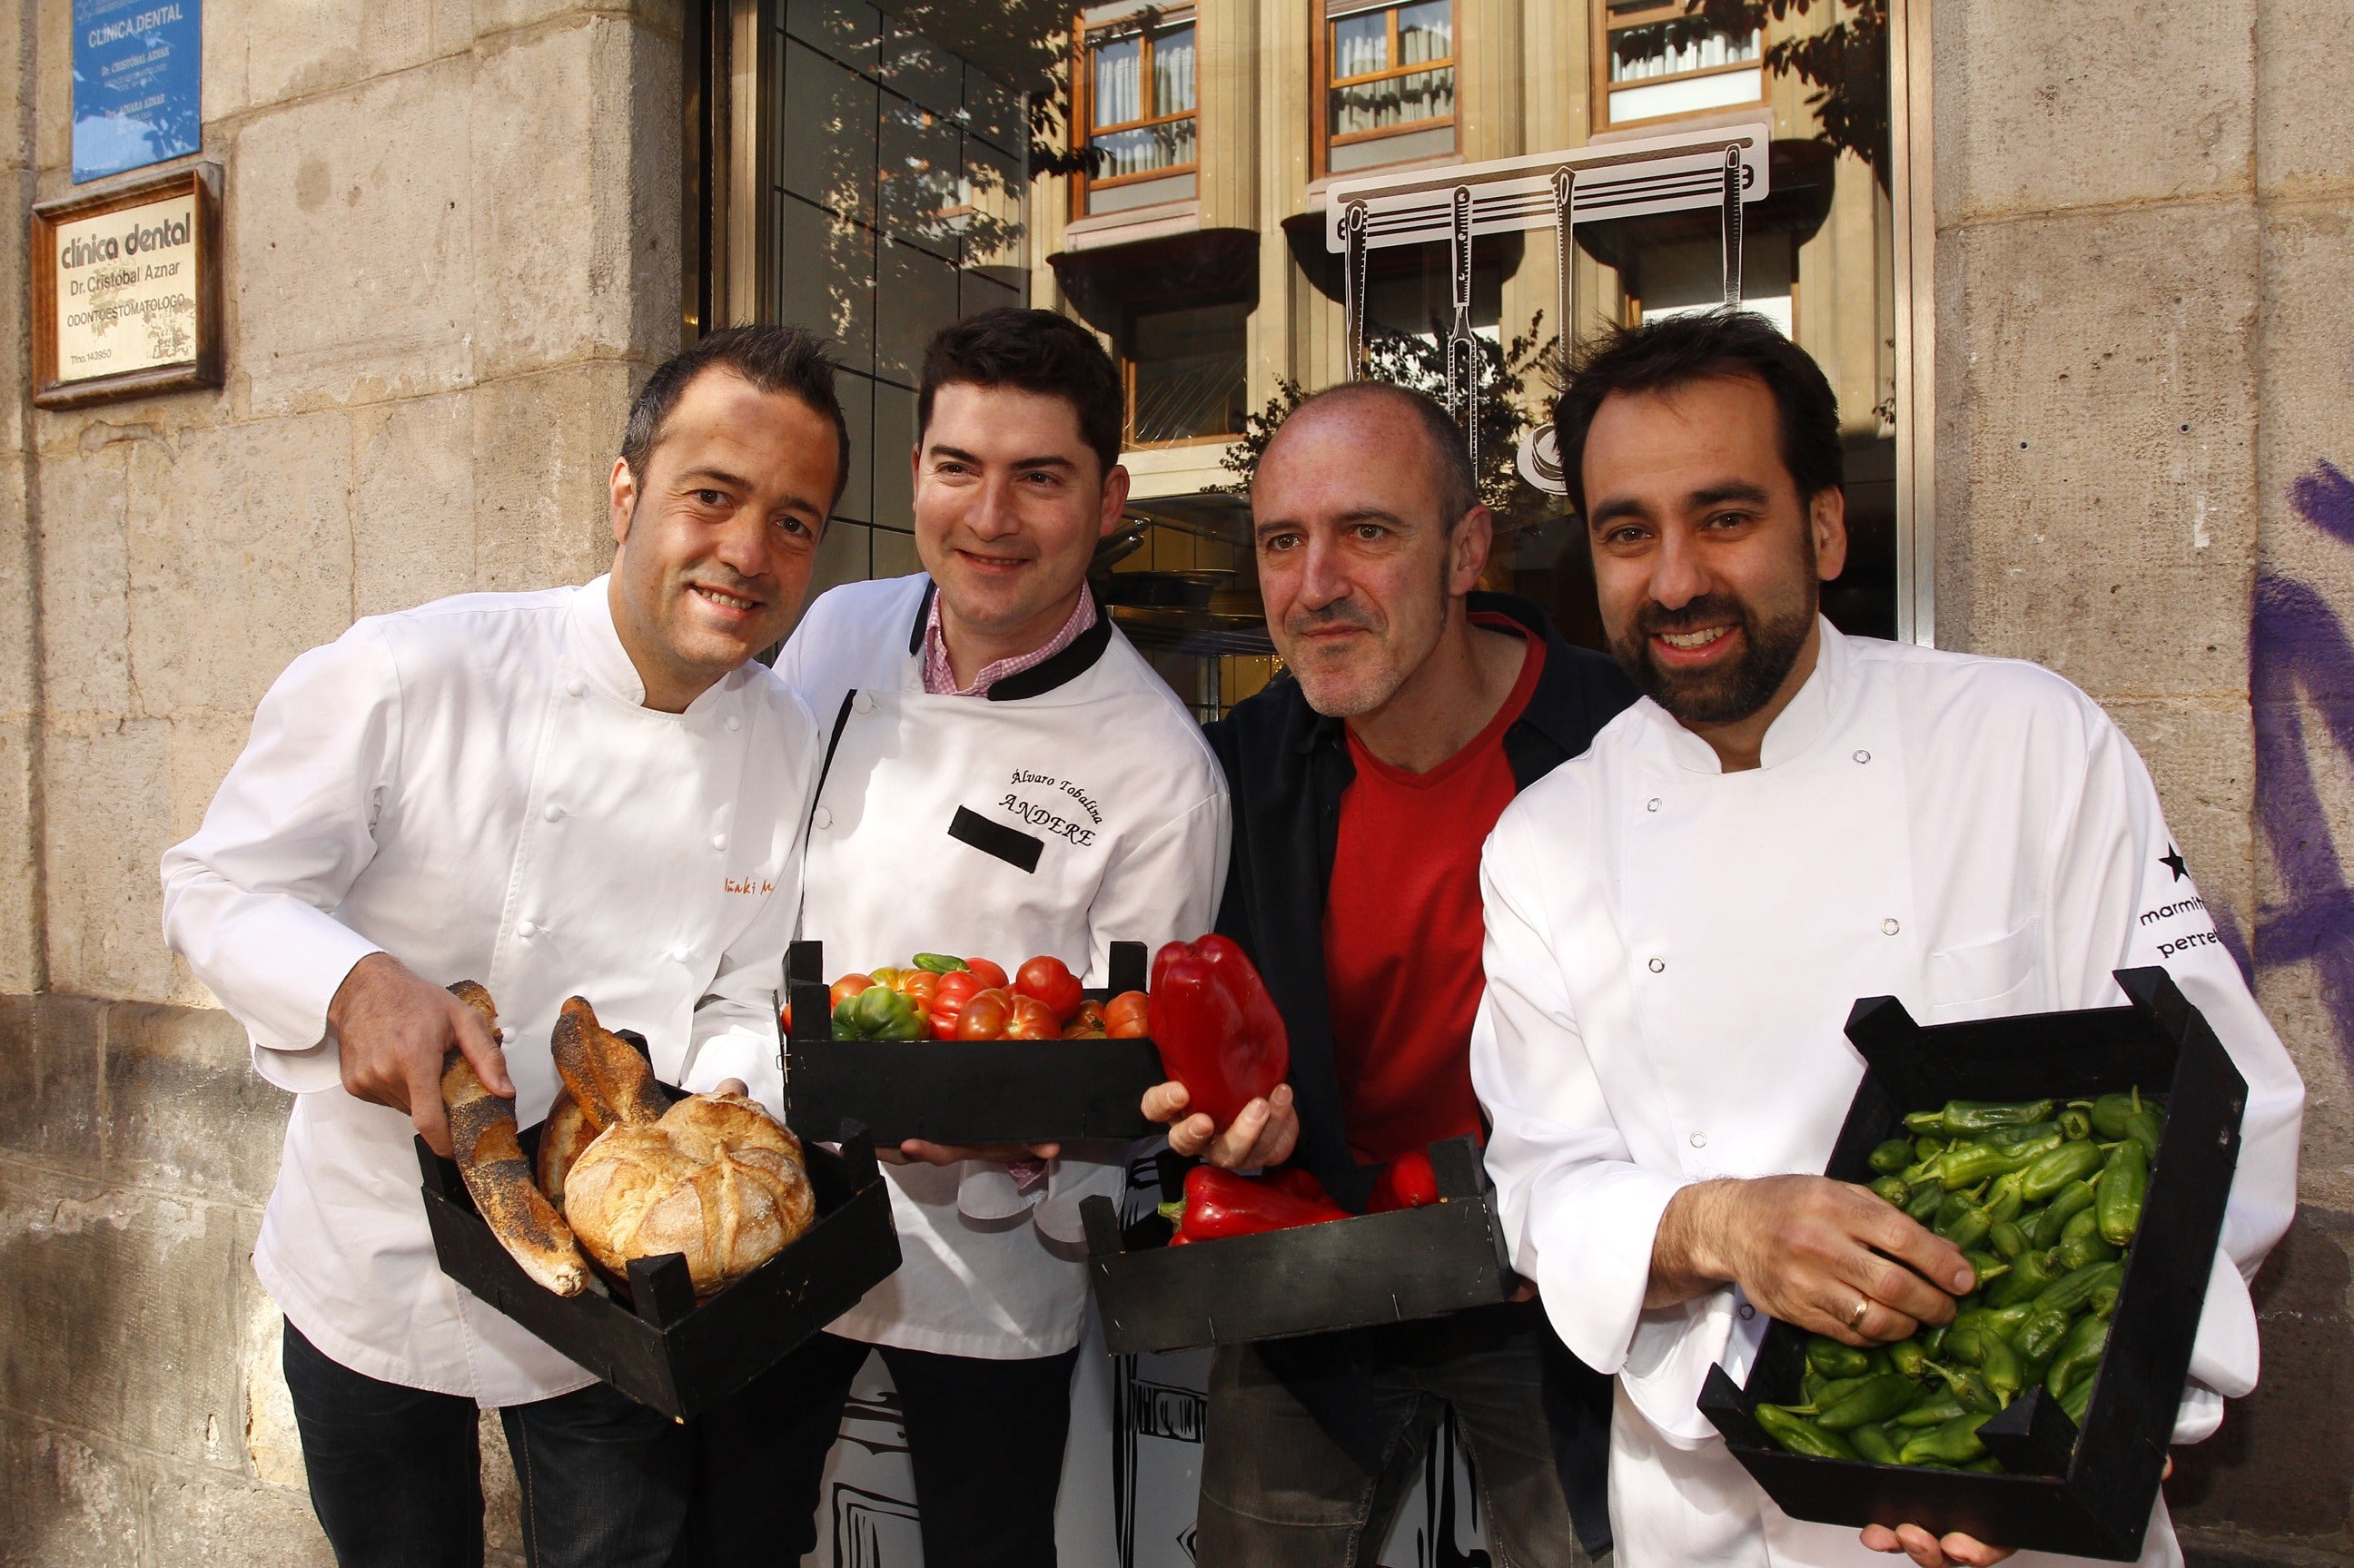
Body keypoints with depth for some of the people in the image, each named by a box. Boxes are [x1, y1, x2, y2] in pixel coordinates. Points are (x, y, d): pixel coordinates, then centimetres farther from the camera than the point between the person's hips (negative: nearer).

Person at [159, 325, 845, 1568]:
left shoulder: (792, 750, -6)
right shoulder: (406, 675, -19)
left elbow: (744, 1001, 2)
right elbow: (219, 887, -11)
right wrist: (360, 983, -30)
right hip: (376, 1274, -1)